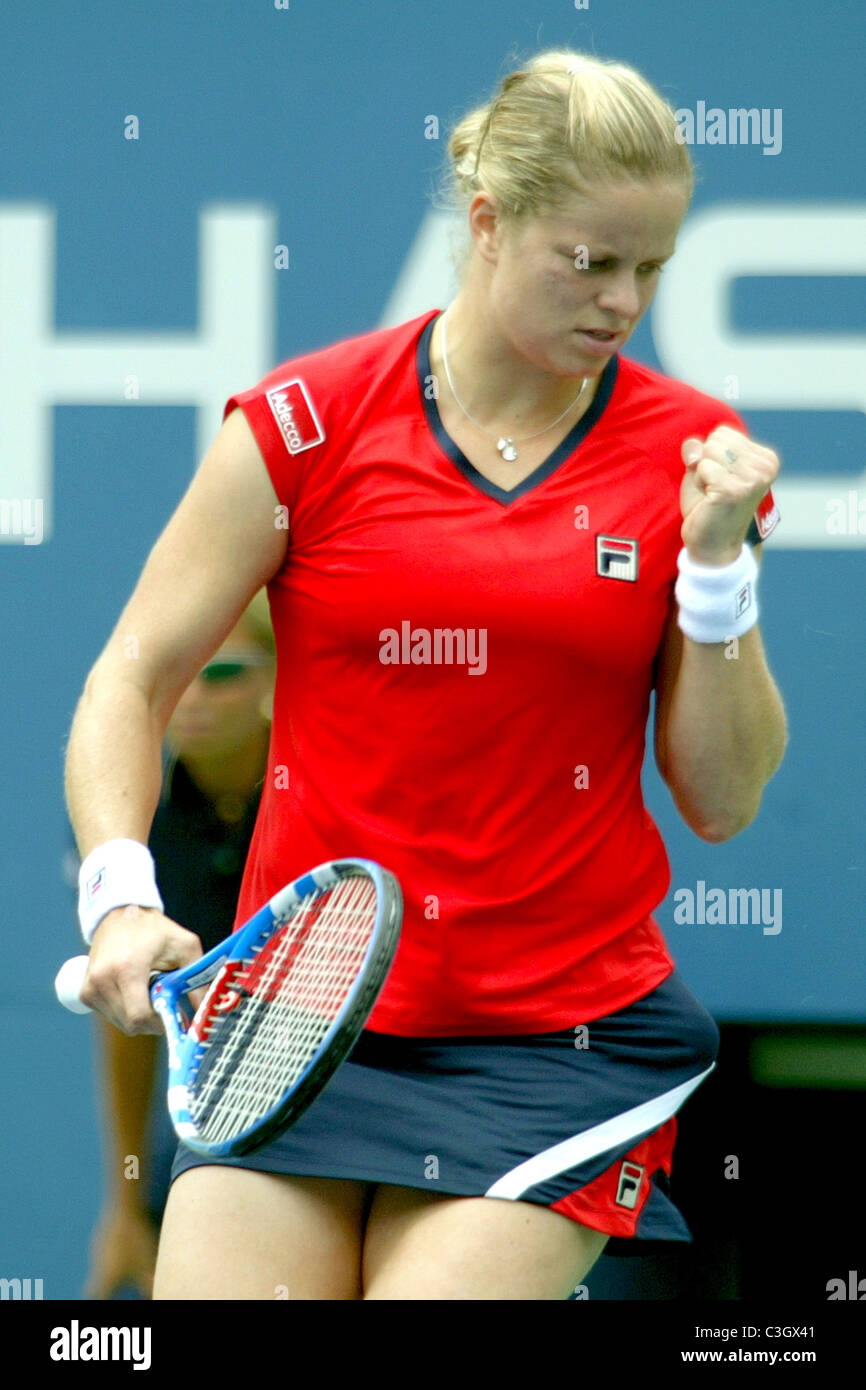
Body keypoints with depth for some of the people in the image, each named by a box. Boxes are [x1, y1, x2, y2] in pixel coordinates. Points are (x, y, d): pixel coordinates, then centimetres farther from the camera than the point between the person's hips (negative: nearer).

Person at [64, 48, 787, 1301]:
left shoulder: (692, 455, 2)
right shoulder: (304, 423, -1)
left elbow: (724, 800, 2)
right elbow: (130, 684, 3)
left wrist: (720, 558, -10)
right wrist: (121, 895, -13)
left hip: (560, 1039, 0)